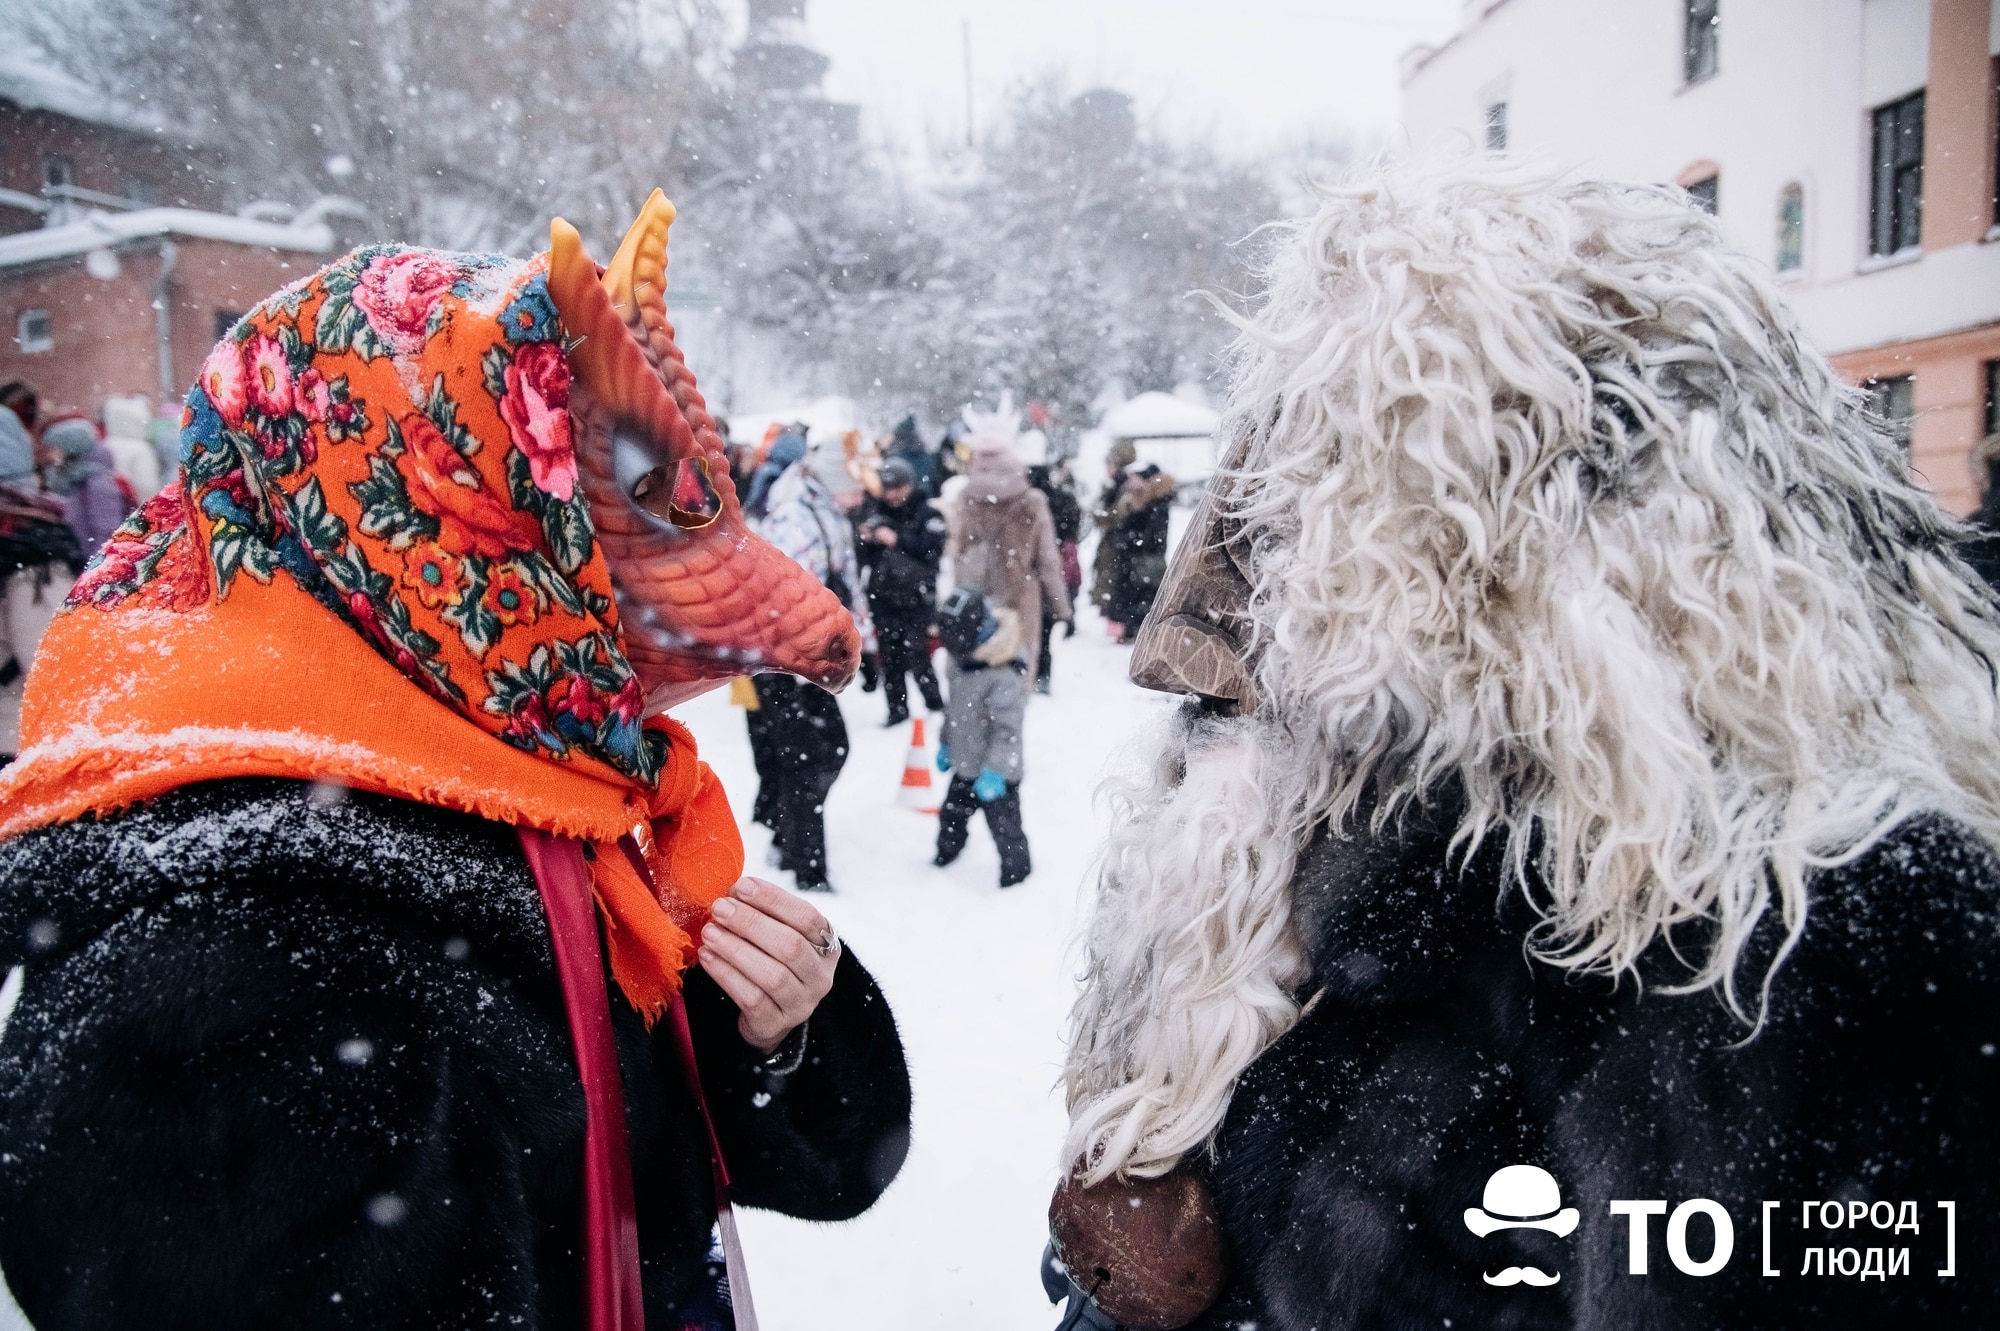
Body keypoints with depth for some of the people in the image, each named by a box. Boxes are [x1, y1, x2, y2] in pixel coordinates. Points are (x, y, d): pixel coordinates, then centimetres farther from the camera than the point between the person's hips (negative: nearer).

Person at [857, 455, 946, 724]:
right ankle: (897, 709, 17)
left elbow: (933, 549, -16)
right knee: (890, 657, 7)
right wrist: (865, 539, -4)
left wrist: (898, 539, -20)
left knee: (916, 655, -8)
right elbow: (861, 555, 17)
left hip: (915, 597, -4)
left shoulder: (927, 514, -1)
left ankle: (934, 703, 10)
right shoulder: (873, 511, 12)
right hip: (882, 596, 4)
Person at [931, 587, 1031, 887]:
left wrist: (994, 771, -31)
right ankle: (945, 855, 51)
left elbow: (1006, 729, -29)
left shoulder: (1005, 676, -28)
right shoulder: (961, 661, 0)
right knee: (951, 815, 27)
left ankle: (1017, 876, 20)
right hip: (965, 766, 9)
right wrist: (946, 743, 22)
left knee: (1004, 828, 3)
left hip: (996, 774, -9)